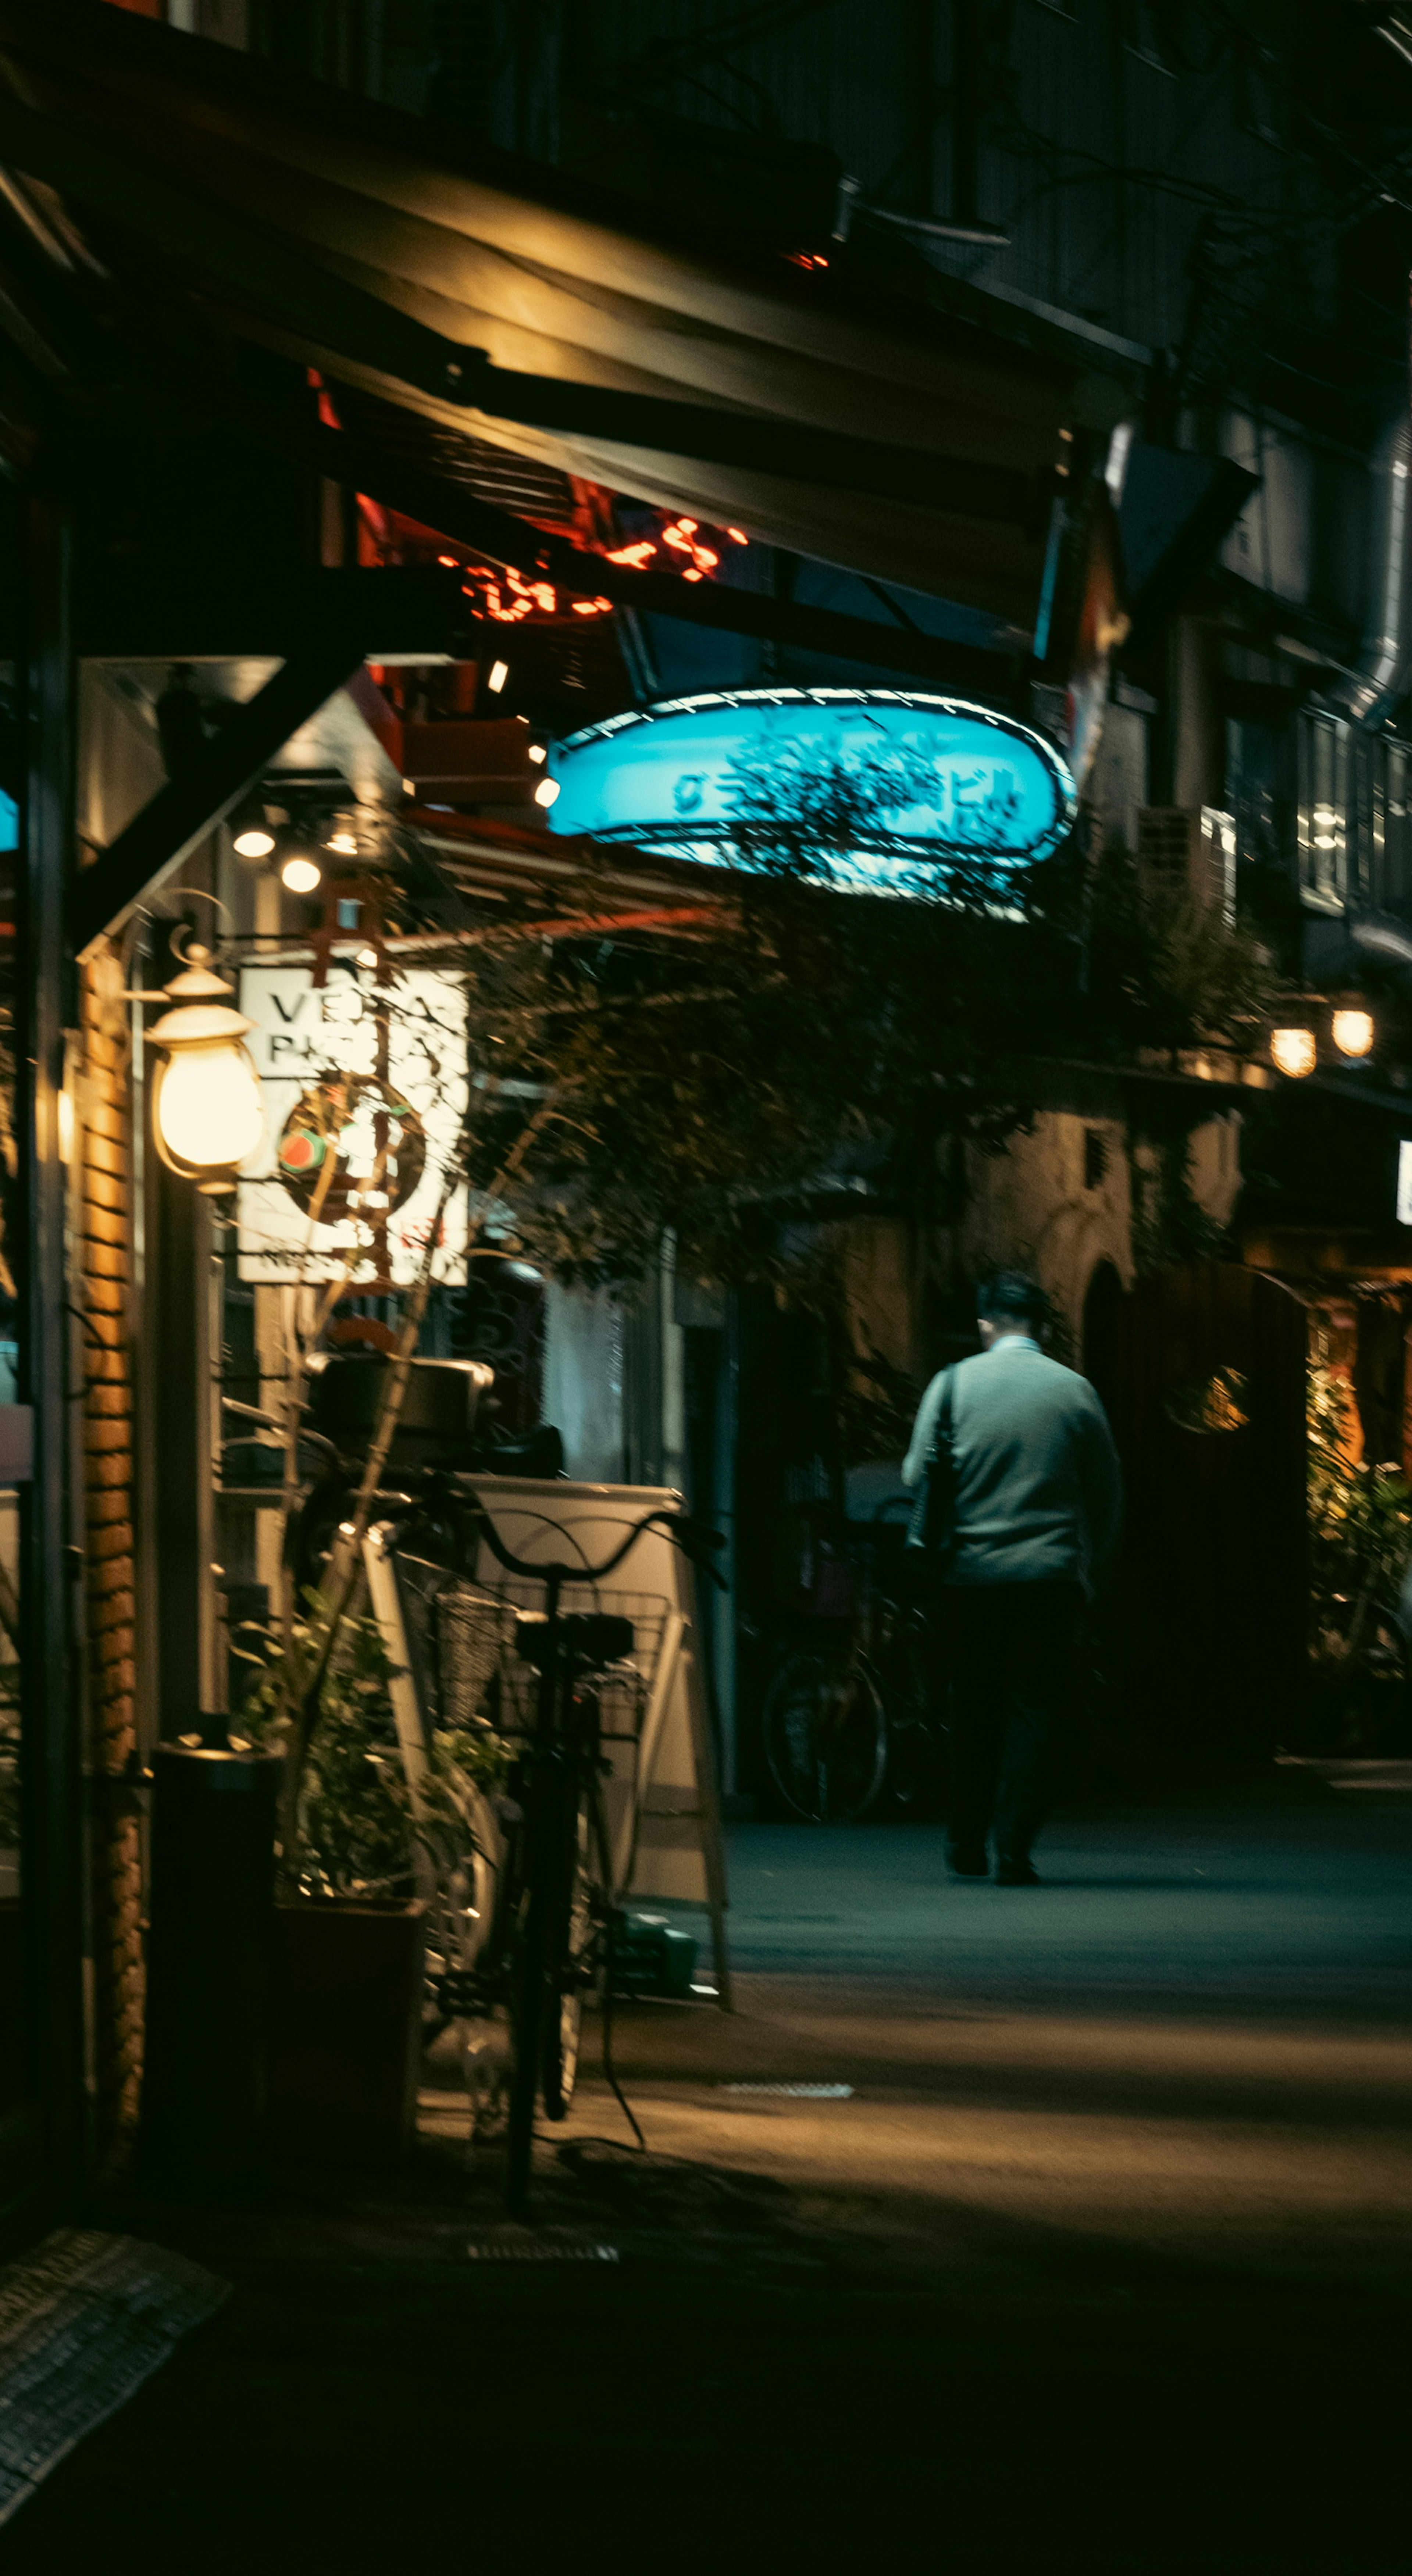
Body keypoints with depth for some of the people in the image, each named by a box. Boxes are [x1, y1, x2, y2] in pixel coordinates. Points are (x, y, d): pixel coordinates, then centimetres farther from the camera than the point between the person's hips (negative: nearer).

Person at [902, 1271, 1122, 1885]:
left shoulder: (953, 1384, -1)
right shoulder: (1075, 1391, -1)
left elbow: (916, 1475, 1)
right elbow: (1107, 1494, 5)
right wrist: (1091, 1565, 17)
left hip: (971, 1572, 1)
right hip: (1051, 1575, -1)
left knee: (975, 1709, 13)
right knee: (1037, 1710, 2)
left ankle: (967, 1845, 20)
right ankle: (1014, 1848, -6)